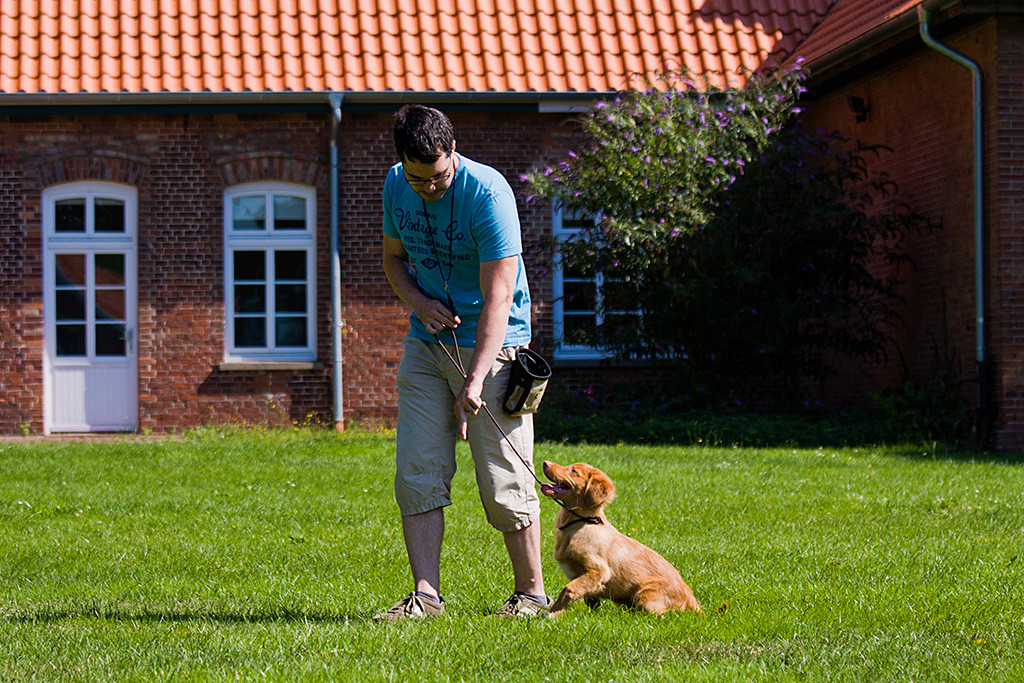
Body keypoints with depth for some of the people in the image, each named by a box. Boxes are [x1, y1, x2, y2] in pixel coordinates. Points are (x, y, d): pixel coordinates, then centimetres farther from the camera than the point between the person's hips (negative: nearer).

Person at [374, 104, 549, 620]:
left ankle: (531, 593, 8)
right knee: (416, 472, -3)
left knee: (503, 480, -5)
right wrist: (419, 303, -6)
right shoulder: (396, 186, 0)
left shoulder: (488, 192, -20)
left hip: (490, 343, -6)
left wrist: (474, 382, -31)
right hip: (426, 342, 6)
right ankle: (426, 593, 0)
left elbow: (497, 297, -24)